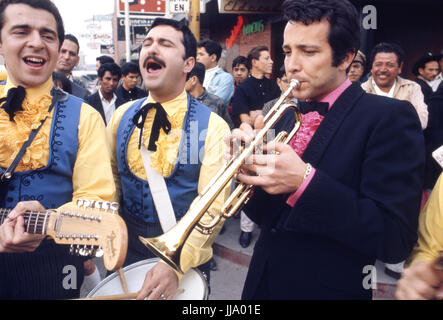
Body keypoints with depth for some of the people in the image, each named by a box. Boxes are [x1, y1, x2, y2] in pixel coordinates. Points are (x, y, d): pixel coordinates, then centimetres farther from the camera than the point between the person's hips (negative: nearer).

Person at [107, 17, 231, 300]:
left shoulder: (212, 126, -15)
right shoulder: (122, 116, -3)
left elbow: (213, 205, -20)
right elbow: (111, 177, 5)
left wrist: (177, 263, -32)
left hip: (186, 261, -3)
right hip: (127, 255, 3)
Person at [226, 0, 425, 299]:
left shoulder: (389, 117, -14)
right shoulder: (287, 115, 4)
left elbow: (396, 239, -20)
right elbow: (266, 215, 6)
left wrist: (305, 181, -28)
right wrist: (251, 165, -13)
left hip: (326, 288, -5)